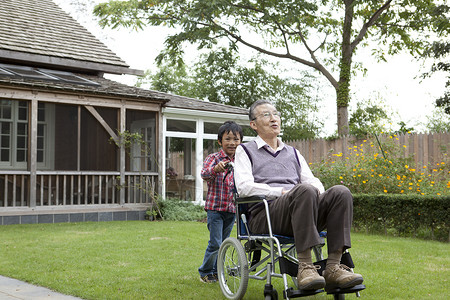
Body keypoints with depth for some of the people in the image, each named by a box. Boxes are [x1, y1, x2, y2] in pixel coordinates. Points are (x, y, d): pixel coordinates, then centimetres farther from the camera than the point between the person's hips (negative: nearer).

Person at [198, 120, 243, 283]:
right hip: (215, 207, -5)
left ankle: (216, 270, 28)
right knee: (215, 243, -5)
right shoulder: (214, 158, -8)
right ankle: (205, 272, 12)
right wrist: (216, 168, -47)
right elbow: (204, 173, -27)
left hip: (232, 208, 5)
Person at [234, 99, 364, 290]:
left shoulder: (293, 153, 30)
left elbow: (311, 180, 20)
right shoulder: (245, 151, 14)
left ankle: (333, 268, -30)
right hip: (264, 215, -5)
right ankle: (305, 267, -38)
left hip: (298, 215, 5)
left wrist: (317, 190, -6)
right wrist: (282, 192, -12)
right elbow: (244, 187, -2)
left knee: (340, 193, -22)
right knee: (304, 191, -35)